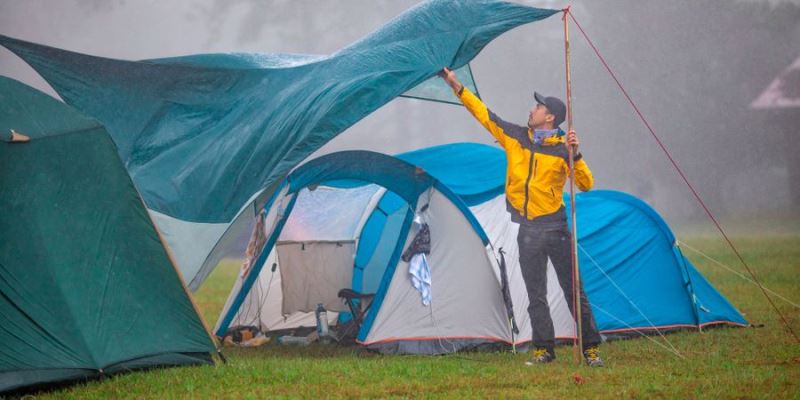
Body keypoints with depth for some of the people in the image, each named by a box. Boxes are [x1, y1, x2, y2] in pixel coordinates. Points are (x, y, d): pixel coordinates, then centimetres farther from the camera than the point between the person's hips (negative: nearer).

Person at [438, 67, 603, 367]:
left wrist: (575, 156, -23)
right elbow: (483, 114, 9)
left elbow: (586, 185, -9)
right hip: (528, 231, 4)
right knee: (536, 295, 6)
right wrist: (456, 86, 7)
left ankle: (591, 349, 3)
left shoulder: (563, 149, -6)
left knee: (574, 290, -2)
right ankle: (543, 349, 13)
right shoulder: (515, 137, 6)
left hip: (555, 227, -4)